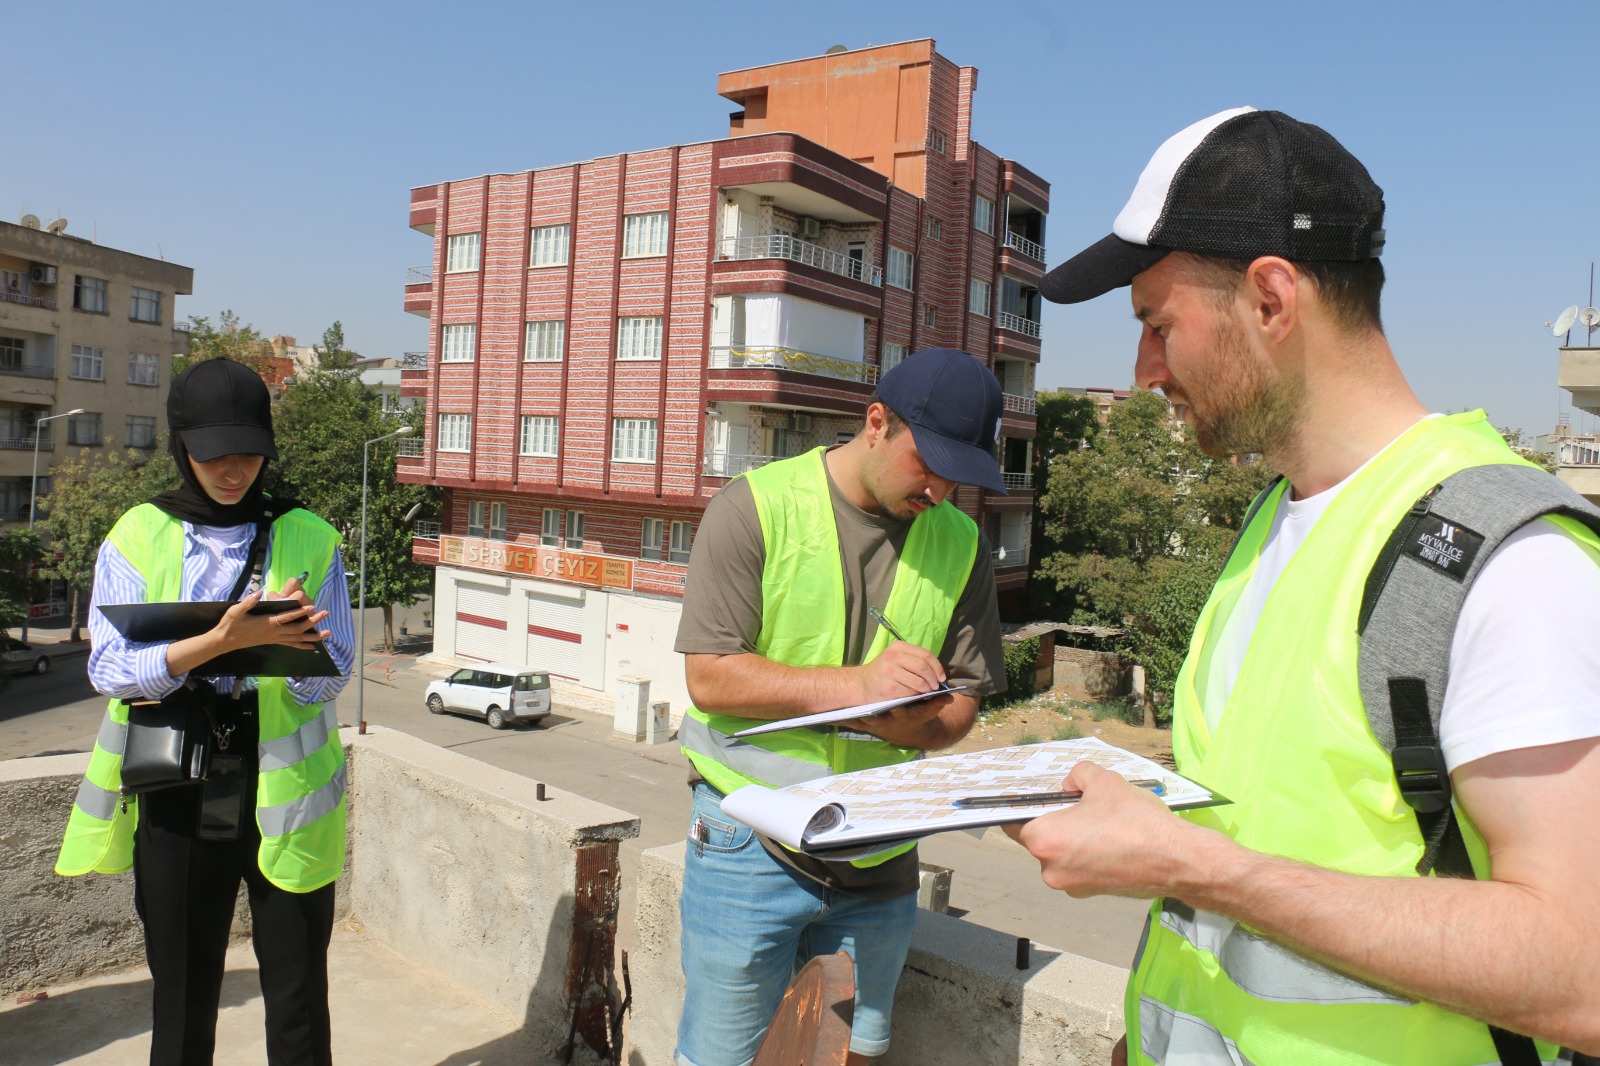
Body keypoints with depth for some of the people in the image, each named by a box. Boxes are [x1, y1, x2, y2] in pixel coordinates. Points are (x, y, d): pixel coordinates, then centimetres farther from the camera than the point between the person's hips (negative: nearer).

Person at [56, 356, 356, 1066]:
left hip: (284, 785, 0)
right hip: (175, 788, 1)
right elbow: (109, 669, -8)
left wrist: (291, 641, -23)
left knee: (297, 989, 5)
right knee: (183, 988, 12)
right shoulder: (137, 539, 3)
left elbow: (331, 676, -1)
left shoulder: (307, 539, 2)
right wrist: (223, 640, -23)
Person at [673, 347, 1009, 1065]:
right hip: (752, 839, -4)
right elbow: (710, 677, -14)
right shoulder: (757, 508, -9)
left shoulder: (960, 543, 4)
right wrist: (857, 684, -22)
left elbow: (962, 703, 6)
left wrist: (912, 723, -18)